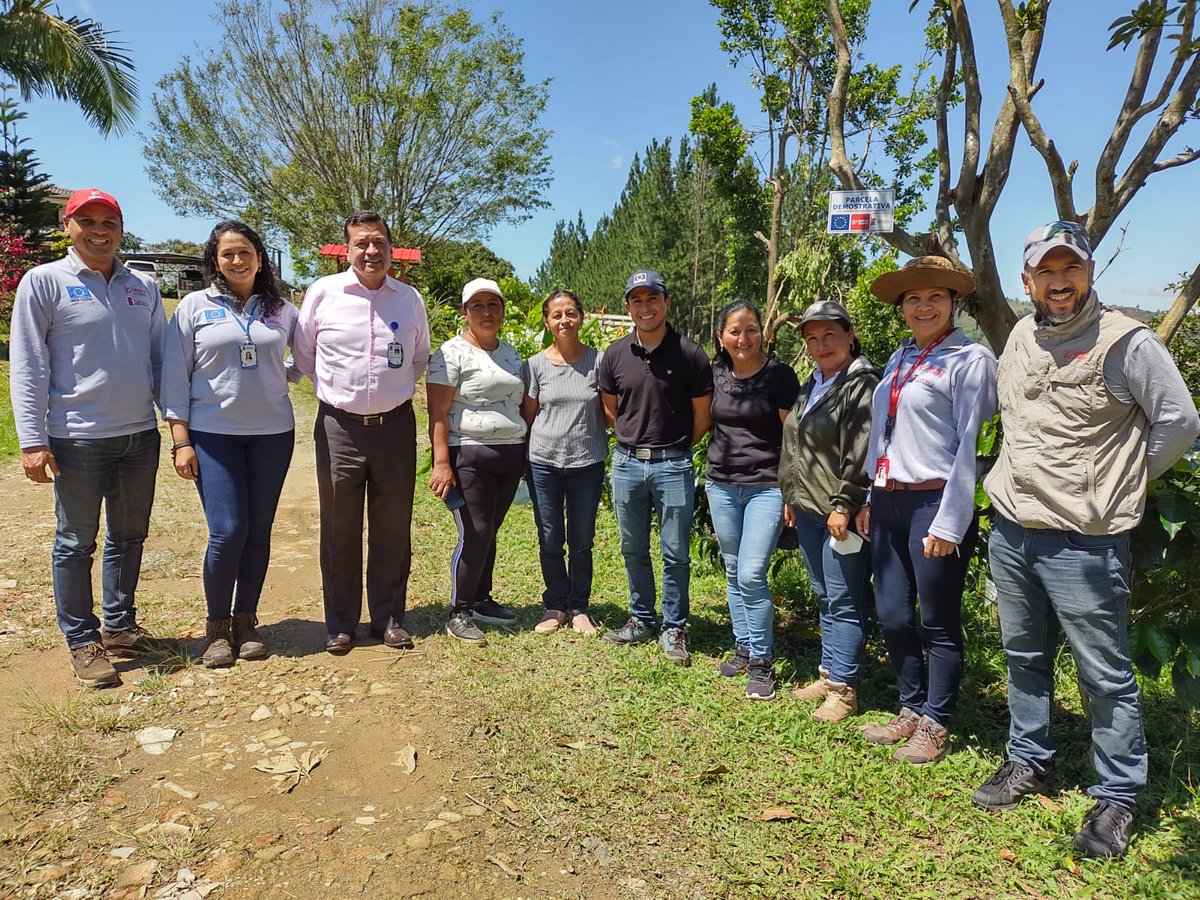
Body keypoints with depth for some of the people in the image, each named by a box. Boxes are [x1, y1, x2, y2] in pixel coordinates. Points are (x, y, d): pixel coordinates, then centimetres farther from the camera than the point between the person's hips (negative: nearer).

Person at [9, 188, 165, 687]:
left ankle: (119, 626, 30)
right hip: (79, 440, -4)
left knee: (130, 536, 15)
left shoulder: (144, 286, 10)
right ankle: (82, 642, 18)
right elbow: (26, 367, -6)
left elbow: (160, 358, 14)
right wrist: (32, 440, -12)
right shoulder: (44, 281, -3)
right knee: (76, 543, 5)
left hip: (141, 436, 5)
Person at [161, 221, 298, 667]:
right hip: (213, 434, -2)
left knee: (259, 530, 5)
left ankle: (246, 620, 21)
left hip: (272, 433, 2)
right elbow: (175, 376, 0)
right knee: (227, 531, -8)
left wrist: (290, 375, 4)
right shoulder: (194, 306, 2)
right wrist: (180, 440, -5)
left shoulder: (281, 310, 7)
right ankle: (218, 625, 12)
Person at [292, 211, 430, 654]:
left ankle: (389, 618, 22)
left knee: (392, 529, 8)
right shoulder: (323, 292, 0)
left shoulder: (410, 299, 6)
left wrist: (395, 388, 11)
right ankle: (340, 623, 20)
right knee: (339, 530, 6)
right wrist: (337, 386, 8)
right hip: (340, 426, -1)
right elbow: (303, 354, 9)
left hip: (395, 426, 2)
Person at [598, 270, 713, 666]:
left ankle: (673, 629, 20)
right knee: (633, 550, 14)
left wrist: (674, 449, 7)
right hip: (626, 462, 4)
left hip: (673, 465, -3)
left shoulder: (689, 354, -8)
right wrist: (634, 441, 11)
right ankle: (641, 619, 31)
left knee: (675, 553, 5)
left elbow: (702, 415, -1)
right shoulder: (615, 355, 2)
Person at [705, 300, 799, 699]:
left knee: (751, 576, -10)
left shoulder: (779, 374, -8)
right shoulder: (715, 375, 5)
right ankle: (743, 648, 27)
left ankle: (761, 662, 6)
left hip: (766, 487, -5)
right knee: (733, 573, 12)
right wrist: (713, 470, 14)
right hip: (721, 486, 5)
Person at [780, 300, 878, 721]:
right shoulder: (812, 386, 16)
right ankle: (828, 675, 28)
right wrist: (791, 496, 21)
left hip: (841, 512, -9)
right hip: (808, 509, 9)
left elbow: (860, 453, -18)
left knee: (843, 601, -2)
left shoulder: (861, 384, -11)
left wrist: (844, 504, -20)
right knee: (824, 598, 17)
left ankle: (843, 690, 7)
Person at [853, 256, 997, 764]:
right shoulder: (900, 359, 14)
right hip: (888, 503, 7)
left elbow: (970, 445, -11)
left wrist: (949, 523, -14)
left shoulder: (969, 359, -7)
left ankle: (935, 725, 22)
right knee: (892, 615, 12)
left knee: (938, 623, 6)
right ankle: (912, 709, 31)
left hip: (933, 502, -7)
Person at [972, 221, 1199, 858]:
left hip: (1082, 542, -6)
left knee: (1105, 674, 5)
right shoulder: (1020, 337, 9)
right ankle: (1028, 761, 36)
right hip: (1009, 529, 6)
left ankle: (1117, 797, 22)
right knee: (1025, 657, 19)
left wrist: (1119, 484, -2)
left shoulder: (1126, 341, -10)